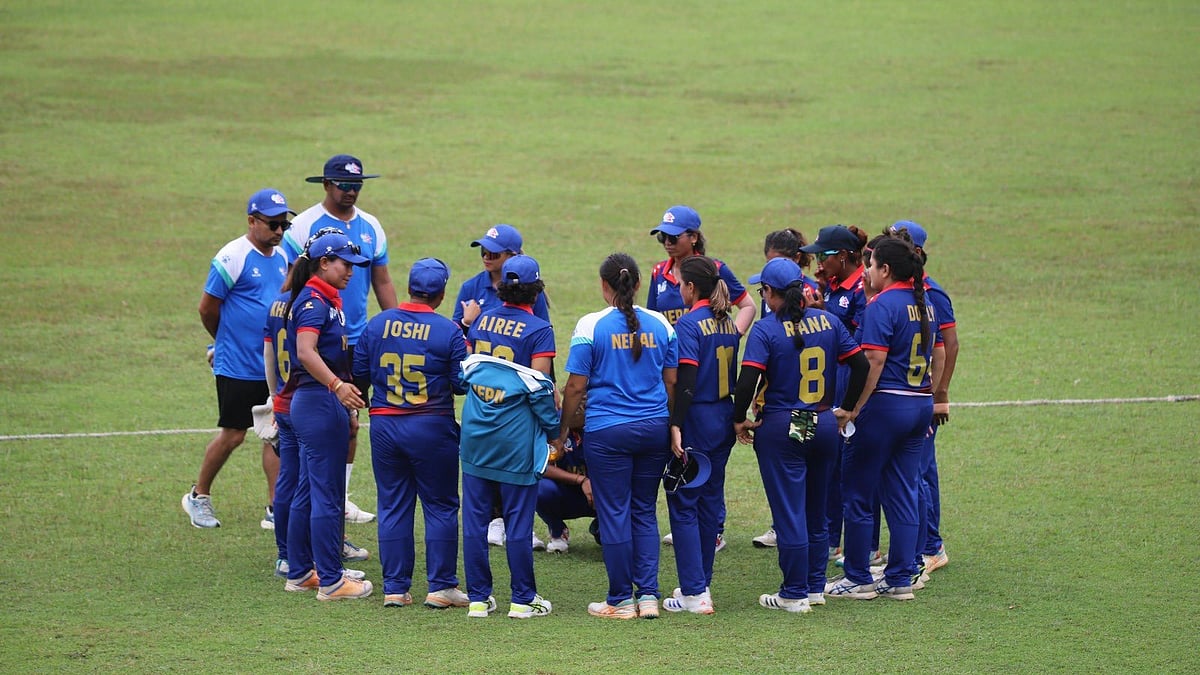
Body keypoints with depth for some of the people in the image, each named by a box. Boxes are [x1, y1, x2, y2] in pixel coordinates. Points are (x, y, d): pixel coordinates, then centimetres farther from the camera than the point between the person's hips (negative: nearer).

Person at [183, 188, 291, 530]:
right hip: (238, 369, -6)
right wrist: (225, 343, 8)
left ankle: (276, 510, 8)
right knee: (232, 435, 3)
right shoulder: (232, 258, -14)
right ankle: (199, 496, 22)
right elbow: (207, 308, -7)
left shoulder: (281, 258, 9)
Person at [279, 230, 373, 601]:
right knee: (327, 495, -7)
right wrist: (337, 385, -43)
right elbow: (306, 352, -30)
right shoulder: (314, 301, -15)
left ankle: (299, 573, 22)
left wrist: (346, 408, 28)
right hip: (318, 402, -11)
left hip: (324, 401, 11)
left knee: (308, 492, 15)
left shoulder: (327, 300, 16)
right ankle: (331, 581, -5)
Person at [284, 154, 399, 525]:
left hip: (358, 340, 5)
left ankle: (340, 497, 17)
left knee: (349, 421, 9)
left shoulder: (370, 227, 9)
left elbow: (382, 284, 15)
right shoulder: (305, 226, -6)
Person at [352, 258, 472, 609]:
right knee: (440, 507, 6)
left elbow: (360, 372, 5)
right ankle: (441, 587, 6)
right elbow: (462, 383, -7)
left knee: (393, 507, 9)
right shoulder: (449, 331, -10)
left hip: (384, 425, 3)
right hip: (432, 428, -3)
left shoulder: (377, 324, -1)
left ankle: (395, 588, 9)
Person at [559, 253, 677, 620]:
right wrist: (671, 425, 22)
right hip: (654, 428, 4)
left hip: (607, 431, -4)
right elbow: (672, 382, 9)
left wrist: (563, 428, 6)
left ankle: (621, 600, 8)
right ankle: (648, 596, 9)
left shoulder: (591, 326, -8)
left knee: (615, 514, 3)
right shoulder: (660, 324, 3)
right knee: (645, 512, 12)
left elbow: (576, 386, -7)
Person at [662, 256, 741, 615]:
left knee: (683, 506, -3)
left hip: (696, 421, -8)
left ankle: (695, 593, -6)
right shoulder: (728, 324, 10)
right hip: (724, 420, 8)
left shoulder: (689, 324, -14)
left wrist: (675, 425, -24)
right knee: (710, 502, 15)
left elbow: (686, 380, -22)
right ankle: (700, 583, 23)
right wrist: (736, 420, 18)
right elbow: (733, 376, 13)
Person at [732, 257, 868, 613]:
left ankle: (794, 594, 4)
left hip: (781, 428, -5)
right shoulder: (827, 322, 2)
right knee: (816, 512, 17)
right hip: (824, 425, 5)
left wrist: (740, 420, -7)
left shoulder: (766, 329, -12)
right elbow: (860, 364, 2)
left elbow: (748, 380, -21)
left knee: (789, 513, 1)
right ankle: (815, 587, 23)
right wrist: (845, 410, 10)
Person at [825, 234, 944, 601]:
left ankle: (858, 578, 7)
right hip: (920, 406, 8)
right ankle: (901, 579, 12)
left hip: (885, 404, -8)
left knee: (857, 492, 3)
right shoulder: (924, 305, 11)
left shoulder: (881, 305, -13)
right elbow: (939, 355, 17)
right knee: (903, 494, 11)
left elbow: (875, 361, -19)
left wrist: (854, 409, -17)